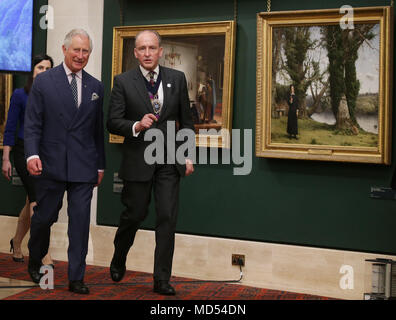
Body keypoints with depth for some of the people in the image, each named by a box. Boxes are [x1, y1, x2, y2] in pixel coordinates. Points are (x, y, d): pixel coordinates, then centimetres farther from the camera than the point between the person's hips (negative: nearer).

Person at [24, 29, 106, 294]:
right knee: (44, 217, 11)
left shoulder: (96, 87, 10)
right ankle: (35, 262, 38)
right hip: (51, 164, -2)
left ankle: (76, 278, 9)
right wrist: (32, 154, -17)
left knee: (80, 220, 0)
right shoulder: (44, 82, 1)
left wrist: (100, 165, 13)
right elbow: (32, 123, -3)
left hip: (84, 168, 2)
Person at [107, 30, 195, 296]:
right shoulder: (123, 82, -2)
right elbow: (113, 122, -4)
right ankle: (118, 260, 38)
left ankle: (162, 279, 8)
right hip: (138, 160, -1)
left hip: (169, 160, 2)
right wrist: (136, 126, -23)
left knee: (168, 218, -2)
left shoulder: (177, 79, 4)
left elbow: (186, 121, 9)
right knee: (134, 215, 9)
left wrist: (188, 155, 5)